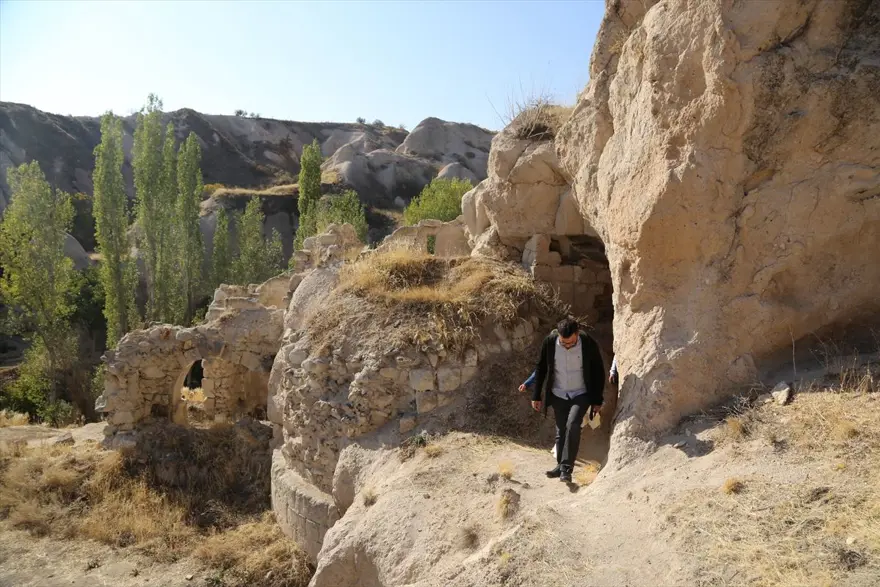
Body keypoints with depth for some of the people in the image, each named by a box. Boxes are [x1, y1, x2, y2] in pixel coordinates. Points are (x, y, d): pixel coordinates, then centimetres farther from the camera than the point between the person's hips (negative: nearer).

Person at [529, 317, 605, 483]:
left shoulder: (589, 344, -19)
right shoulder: (549, 342, -15)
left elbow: (599, 372, -6)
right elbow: (540, 369, -1)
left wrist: (597, 401, -4)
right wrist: (536, 396, 0)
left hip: (581, 395, -2)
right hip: (558, 395, 3)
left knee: (572, 425, -22)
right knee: (560, 431, 7)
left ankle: (566, 468, -15)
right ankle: (561, 466, 24)